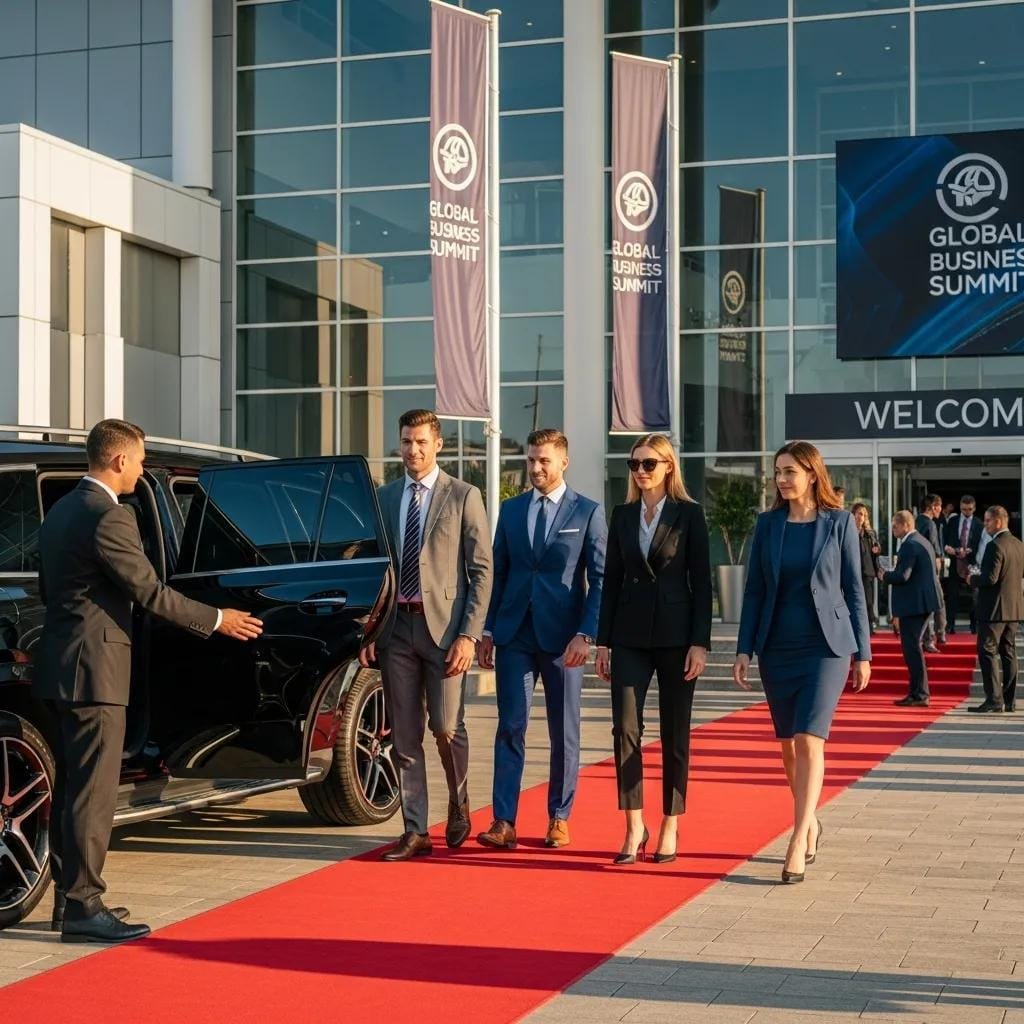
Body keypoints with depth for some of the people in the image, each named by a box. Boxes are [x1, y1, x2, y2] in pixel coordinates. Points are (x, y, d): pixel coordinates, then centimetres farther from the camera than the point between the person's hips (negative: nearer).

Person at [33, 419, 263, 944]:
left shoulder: (60, 511, 14)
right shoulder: (109, 517, -17)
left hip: (60, 665, 10)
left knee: (70, 788, 15)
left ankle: (68, 897, 22)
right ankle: (83, 906, -2)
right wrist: (217, 620, -7)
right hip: (94, 668, -10)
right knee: (93, 792, -5)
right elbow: (149, 591, -16)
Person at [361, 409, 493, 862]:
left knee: (446, 728, -5)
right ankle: (415, 832, 12)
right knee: (404, 736, 5)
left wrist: (469, 635, -11)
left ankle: (459, 807, 23)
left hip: (444, 625, -4)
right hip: (396, 626, 4)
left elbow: (481, 571, -3)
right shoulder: (383, 498, 12)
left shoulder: (463, 497, 0)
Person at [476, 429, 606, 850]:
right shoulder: (510, 510, 10)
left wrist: (585, 635, -13)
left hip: (562, 637, -2)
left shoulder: (588, 512, 0)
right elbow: (498, 573, 12)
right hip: (514, 634, 2)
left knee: (564, 732, 6)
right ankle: (504, 823, -5)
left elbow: (600, 579, -3)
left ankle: (559, 819, 18)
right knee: (510, 727, -3)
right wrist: (487, 630, 5)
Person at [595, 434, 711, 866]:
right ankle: (634, 828, 1)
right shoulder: (622, 515, 9)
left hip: (675, 632, -3)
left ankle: (670, 828, 13)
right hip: (630, 634, 3)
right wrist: (603, 640, 6)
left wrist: (700, 642, -10)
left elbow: (701, 582, -4)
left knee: (674, 733, 4)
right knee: (625, 728, -6)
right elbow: (611, 579, 10)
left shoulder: (689, 514, -1)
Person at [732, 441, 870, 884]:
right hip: (777, 648, 4)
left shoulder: (839, 522, -2)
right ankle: (810, 822, 30)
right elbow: (754, 589, 7)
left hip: (826, 646, -4)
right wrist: (744, 649, 1)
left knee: (809, 740, -14)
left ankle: (798, 843, -13)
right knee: (788, 744, 10)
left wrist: (863, 652, 1)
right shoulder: (767, 524, 5)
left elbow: (854, 589, 1)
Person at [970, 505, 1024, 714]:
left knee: (987, 652, -4)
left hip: (995, 608, -9)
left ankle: (994, 699, -9)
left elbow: (990, 578, -23)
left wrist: (973, 579, -6)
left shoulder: (995, 546, -18)